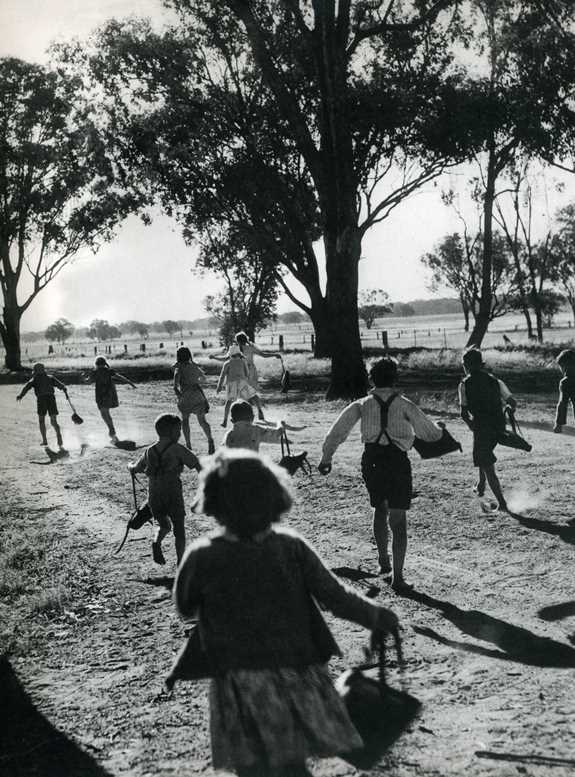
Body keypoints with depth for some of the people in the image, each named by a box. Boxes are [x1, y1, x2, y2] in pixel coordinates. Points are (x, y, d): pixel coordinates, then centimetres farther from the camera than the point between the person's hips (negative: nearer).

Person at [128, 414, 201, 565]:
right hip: (173, 496, -4)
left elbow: (135, 469, 21)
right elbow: (197, 464, -15)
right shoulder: (177, 449, -8)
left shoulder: (149, 452, 6)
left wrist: (130, 465, 43)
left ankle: (156, 543, -4)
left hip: (154, 499, 4)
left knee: (164, 526, 25)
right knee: (179, 531, 10)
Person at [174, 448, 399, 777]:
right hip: (295, 675, 2)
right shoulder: (293, 547, -10)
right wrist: (380, 617, 8)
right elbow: (335, 597, -7)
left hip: (240, 682, -2)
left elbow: (184, 609, 1)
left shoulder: (202, 557, -14)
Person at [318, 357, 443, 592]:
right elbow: (430, 434, 6)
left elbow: (338, 430, 1)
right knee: (398, 520, 0)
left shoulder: (362, 404, 6)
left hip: (371, 460, 3)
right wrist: (439, 430, 29)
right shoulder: (404, 405, 2)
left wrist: (326, 457, 7)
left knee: (380, 509, 26)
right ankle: (397, 576, -6)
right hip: (397, 460, -2)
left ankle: (384, 560, 28)